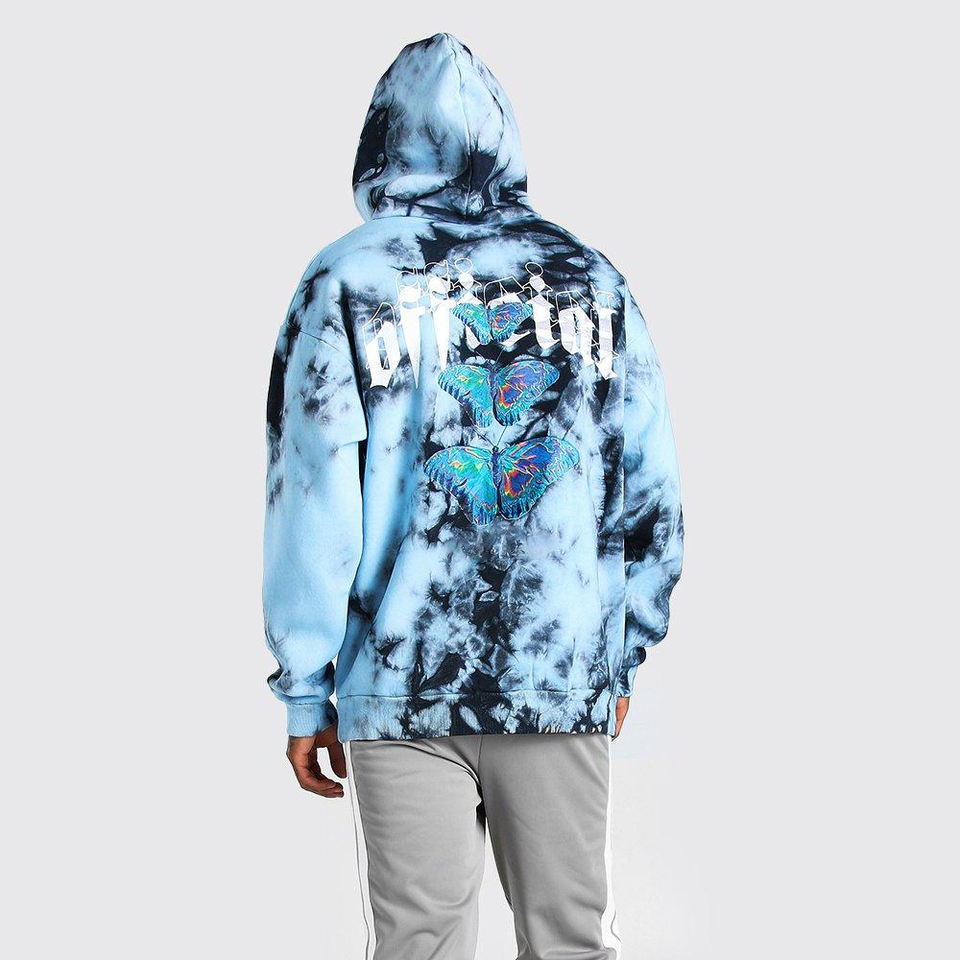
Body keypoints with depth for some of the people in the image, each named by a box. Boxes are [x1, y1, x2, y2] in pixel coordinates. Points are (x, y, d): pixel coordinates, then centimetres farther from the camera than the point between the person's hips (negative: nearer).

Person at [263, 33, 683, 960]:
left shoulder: (347, 280, -1)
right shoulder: (592, 281, 7)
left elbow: (314, 499, -4)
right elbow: (651, 490, 8)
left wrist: (304, 694, 1)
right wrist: (624, 654, 18)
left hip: (403, 686, -2)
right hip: (567, 681, 2)